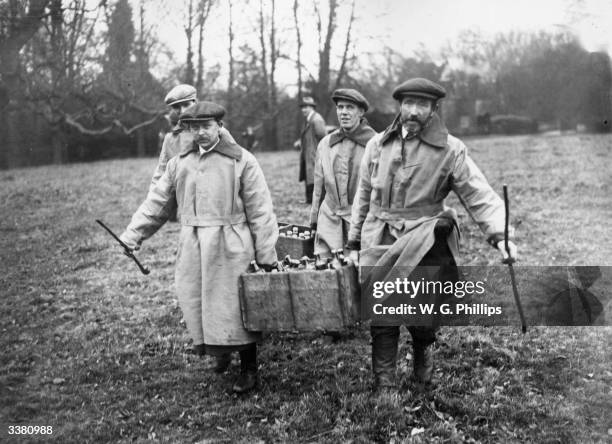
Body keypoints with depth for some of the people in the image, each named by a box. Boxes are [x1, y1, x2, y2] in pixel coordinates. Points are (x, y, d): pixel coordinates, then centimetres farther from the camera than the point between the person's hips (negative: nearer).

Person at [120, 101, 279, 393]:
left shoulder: (241, 161, -3)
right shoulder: (179, 162, 10)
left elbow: (260, 210, -3)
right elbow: (157, 202, 14)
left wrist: (266, 255, -5)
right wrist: (133, 234, 5)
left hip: (230, 249, -4)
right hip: (191, 249, 4)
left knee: (234, 309, -1)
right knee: (195, 304, 5)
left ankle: (249, 369, 15)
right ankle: (220, 351, 28)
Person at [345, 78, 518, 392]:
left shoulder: (450, 150, -1)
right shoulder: (377, 145, 9)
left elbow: (479, 195, -7)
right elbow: (363, 197, 16)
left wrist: (499, 236, -23)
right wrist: (354, 244, 15)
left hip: (423, 243, -2)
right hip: (378, 243, 2)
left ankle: (423, 349, 32)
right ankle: (383, 384, 16)